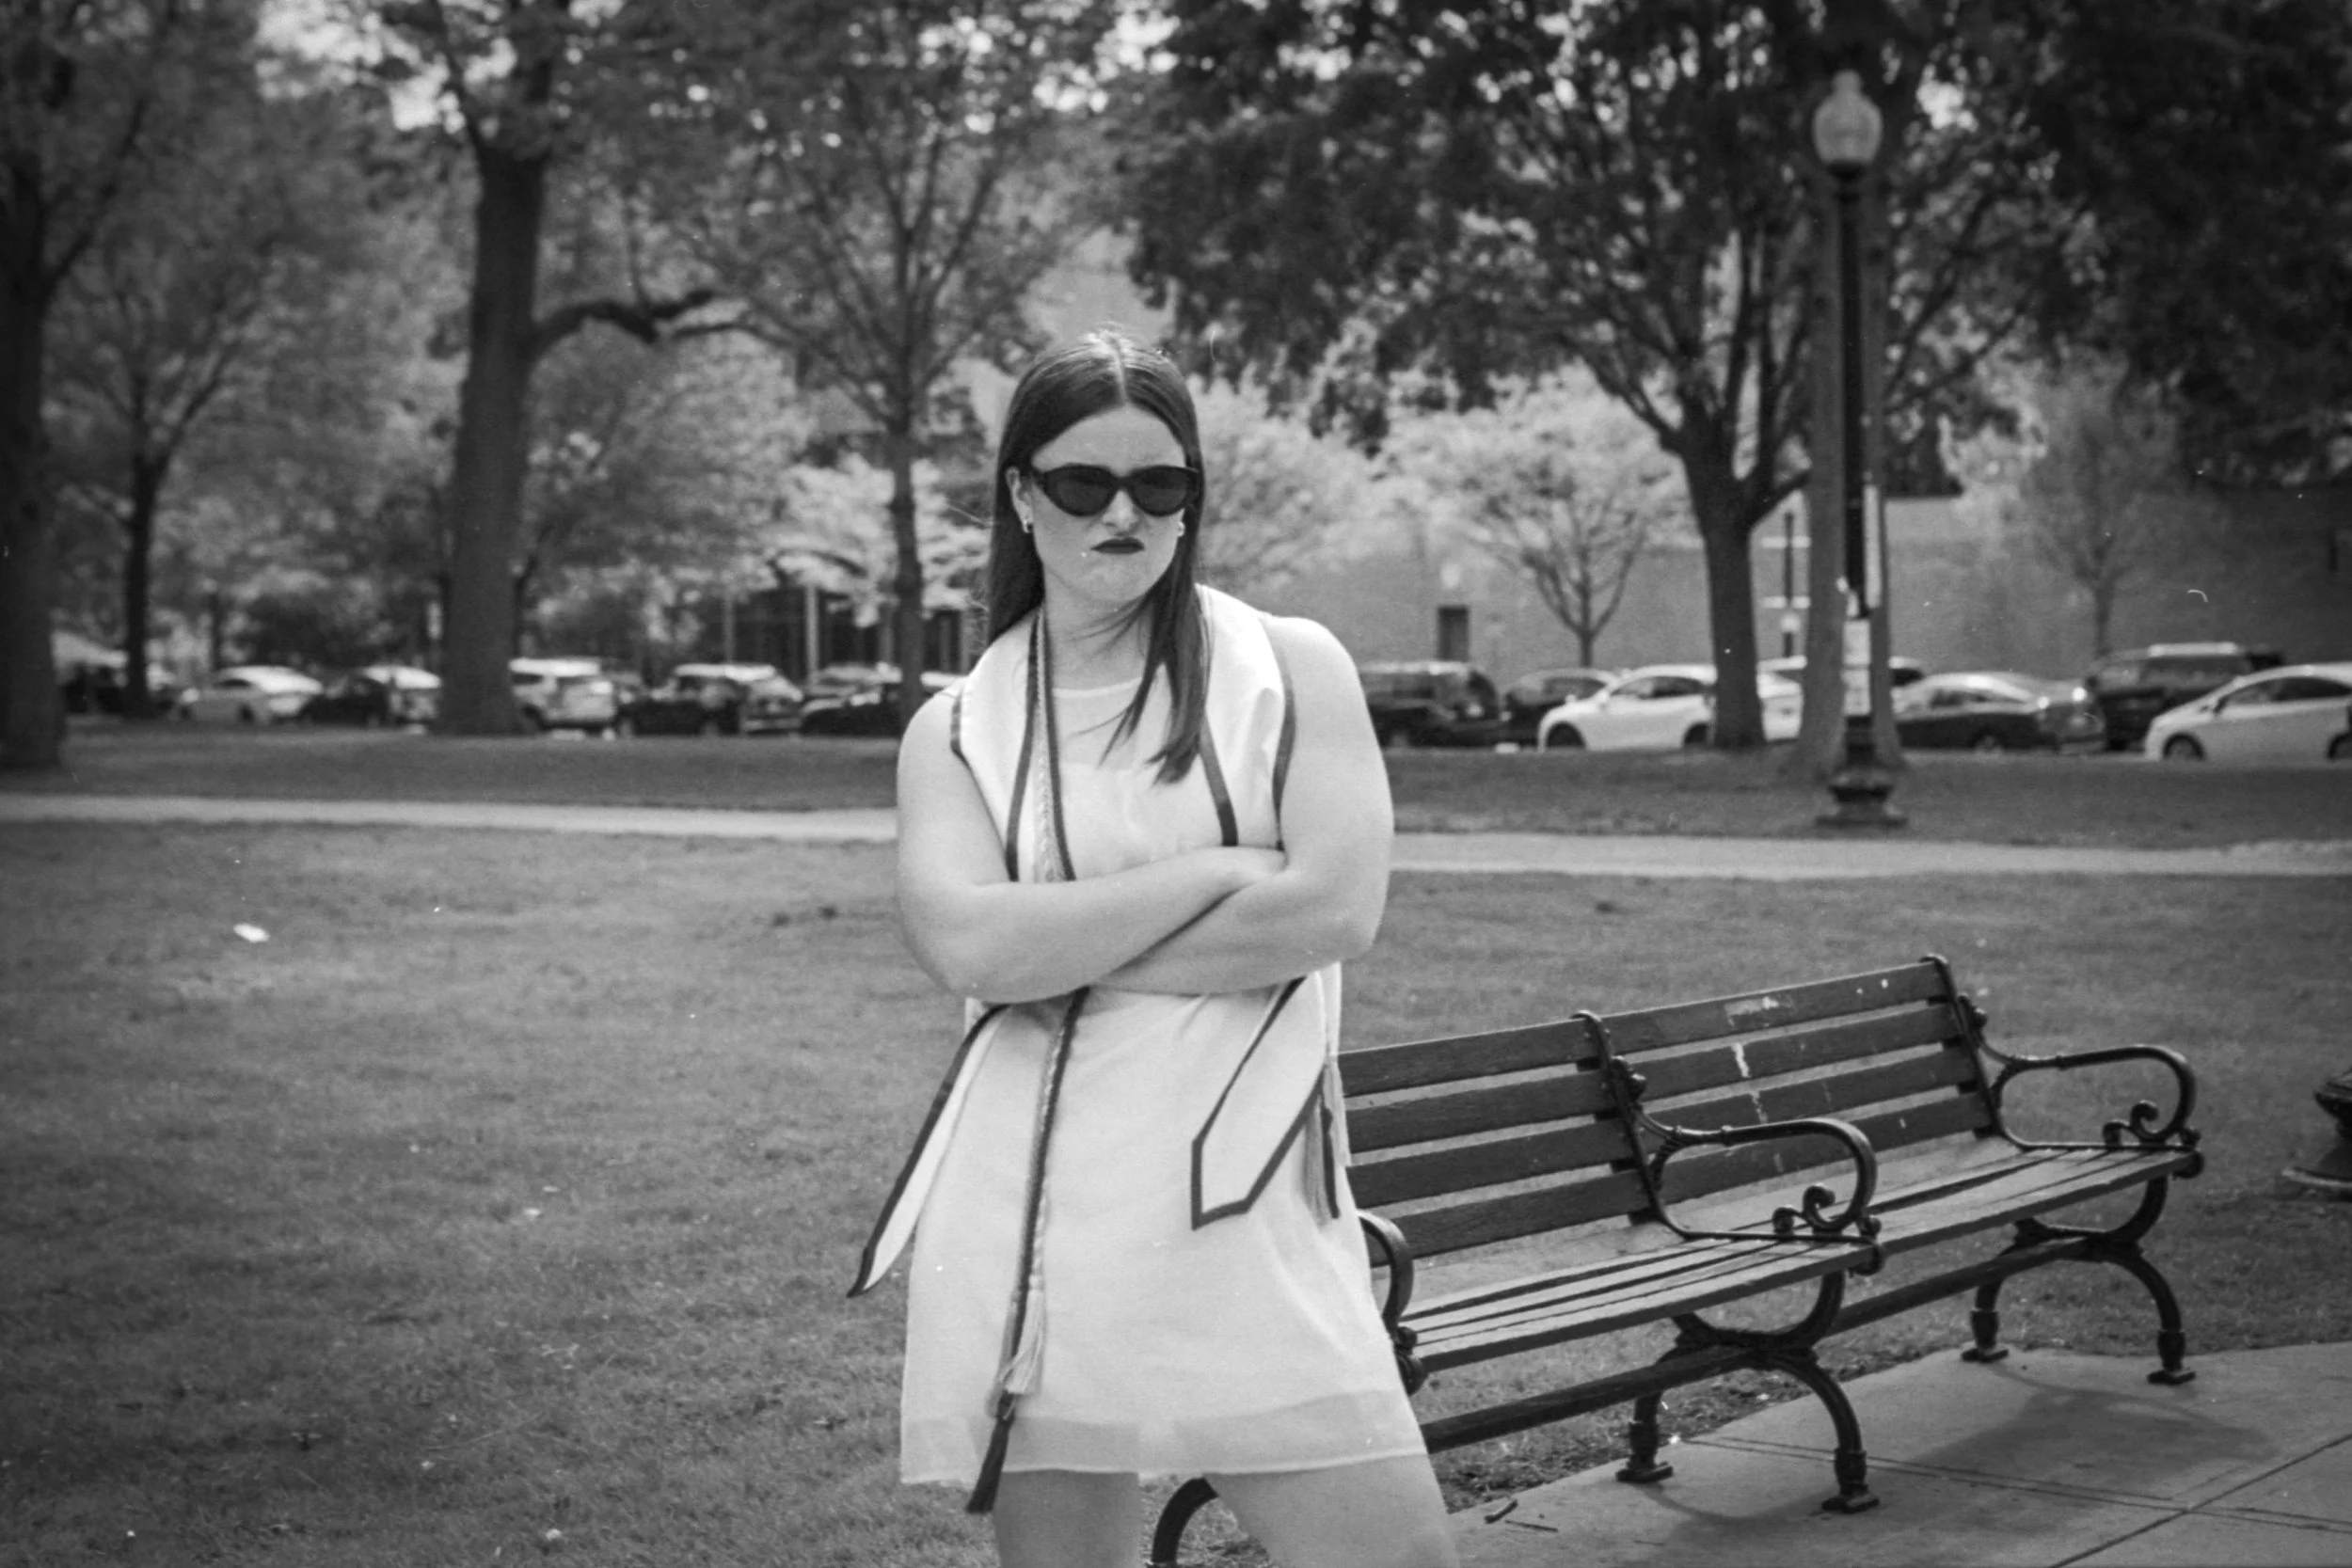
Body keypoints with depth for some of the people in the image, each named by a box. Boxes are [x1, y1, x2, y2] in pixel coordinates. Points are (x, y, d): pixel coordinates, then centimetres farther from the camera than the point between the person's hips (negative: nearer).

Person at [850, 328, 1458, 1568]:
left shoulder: (1289, 667, 5)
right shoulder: (956, 729, 8)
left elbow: (1335, 910, -9)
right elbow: (966, 944, -10)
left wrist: (1061, 950, -6)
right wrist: (1219, 872, -9)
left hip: (1245, 1207, -1)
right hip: (1026, 1222, 1)